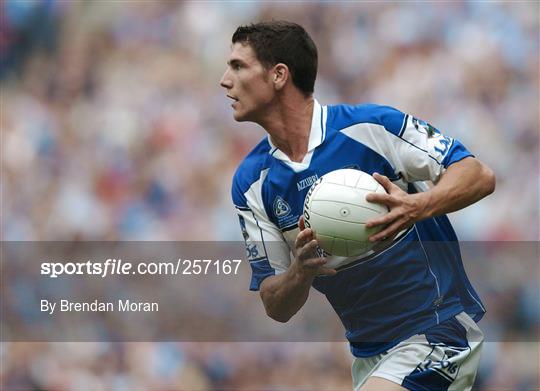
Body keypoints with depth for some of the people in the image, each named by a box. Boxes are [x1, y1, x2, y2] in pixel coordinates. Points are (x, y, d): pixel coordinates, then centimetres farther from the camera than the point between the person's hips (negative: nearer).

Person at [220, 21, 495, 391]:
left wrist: (418, 206, -33)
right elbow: (278, 308, 1)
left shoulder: (370, 125, -14)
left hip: (436, 330, -7)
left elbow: (480, 176, -12)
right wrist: (301, 270, -23)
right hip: (368, 354, 7)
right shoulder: (251, 183, 2)